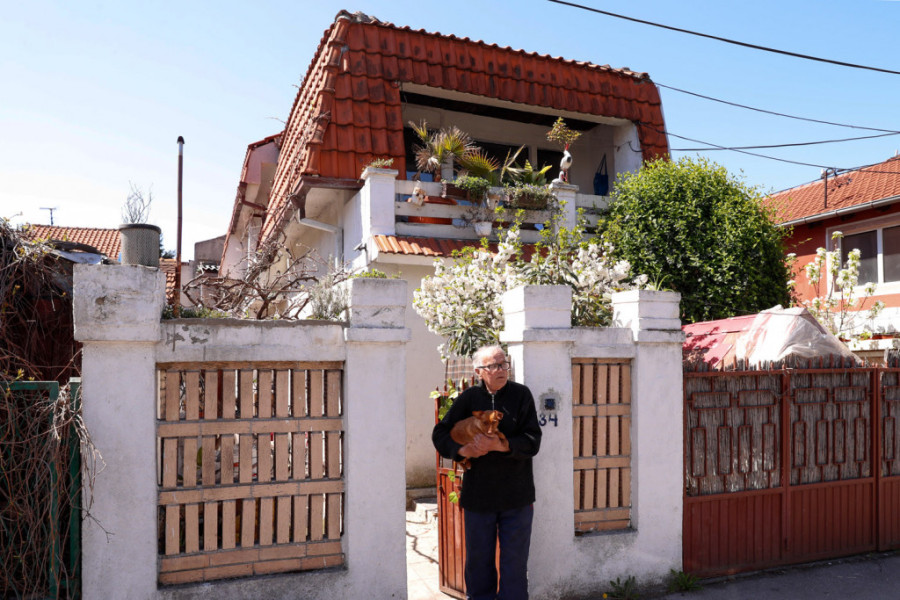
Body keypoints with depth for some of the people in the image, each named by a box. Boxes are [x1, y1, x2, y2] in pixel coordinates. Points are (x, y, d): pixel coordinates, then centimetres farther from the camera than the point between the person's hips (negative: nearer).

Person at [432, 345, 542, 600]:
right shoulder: (469, 398, 1)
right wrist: (461, 449, -15)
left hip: (516, 496, -1)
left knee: (514, 563, 8)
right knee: (478, 563, 13)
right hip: (478, 495, 1)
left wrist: (500, 445, -24)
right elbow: (440, 434, 4)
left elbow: (532, 441, -9)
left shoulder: (521, 395, -3)